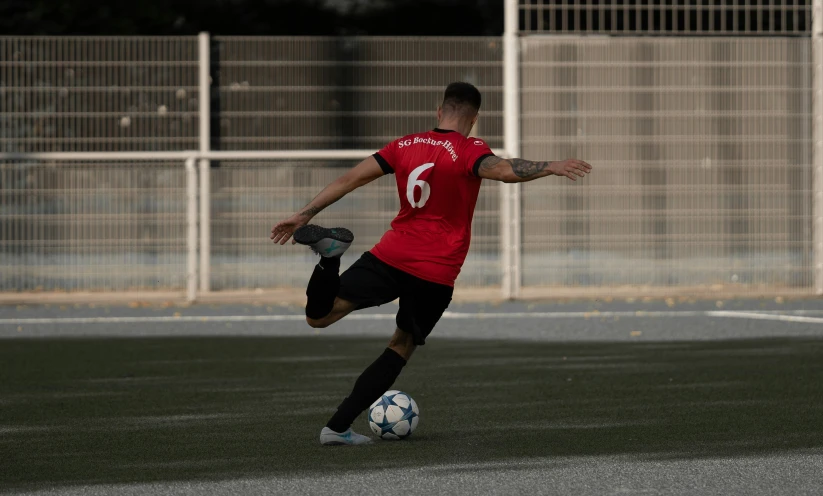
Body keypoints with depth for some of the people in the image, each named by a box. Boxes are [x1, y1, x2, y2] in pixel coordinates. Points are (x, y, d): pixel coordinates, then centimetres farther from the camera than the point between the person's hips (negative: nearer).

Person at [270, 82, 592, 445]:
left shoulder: (405, 146, 9)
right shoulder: (468, 151, -5)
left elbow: (350, 179, 8)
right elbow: (504, 171, -26)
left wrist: (304, 215, 11)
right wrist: (551, 167, -21)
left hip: (390, 256, 2)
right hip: (436, 275, -2)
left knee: (319, 316, 3)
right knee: (401, 347, 16)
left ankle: (330, 255, -28)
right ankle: (338, 427, 8)